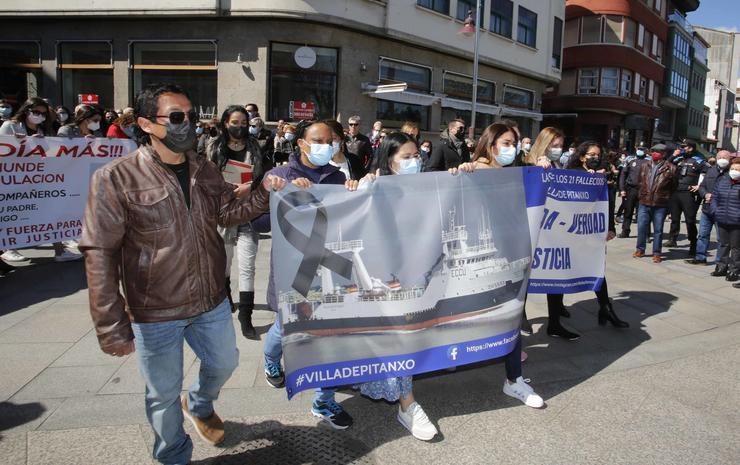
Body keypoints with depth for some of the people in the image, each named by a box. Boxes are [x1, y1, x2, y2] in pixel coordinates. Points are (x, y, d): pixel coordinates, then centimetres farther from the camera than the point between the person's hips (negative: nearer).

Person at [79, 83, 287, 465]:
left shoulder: (204, 170, 1)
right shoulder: (116, 179, -18)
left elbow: (228, 212, 10)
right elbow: (100, 255, -18)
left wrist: (263, 190, -10)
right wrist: (111, 326, -18)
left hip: (211, 301, 6)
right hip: (156, 313, -5)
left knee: (224, 362, 25)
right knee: (164, 393, 13)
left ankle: (198, 404, 58)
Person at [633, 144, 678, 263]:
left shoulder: (670, 168, -6)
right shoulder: (645, 166, 6)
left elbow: (674, 186, 0)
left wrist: (666, 196, 2)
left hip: (660, 205, -3)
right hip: (644, 203, 3)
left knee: (658, 230, 5)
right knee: (641, 227, 8)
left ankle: (656, 253, 14)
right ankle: (640, 250, 23)